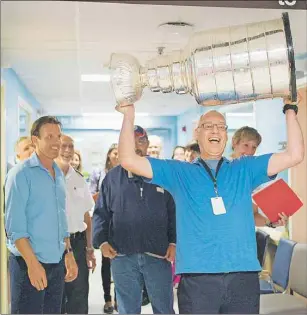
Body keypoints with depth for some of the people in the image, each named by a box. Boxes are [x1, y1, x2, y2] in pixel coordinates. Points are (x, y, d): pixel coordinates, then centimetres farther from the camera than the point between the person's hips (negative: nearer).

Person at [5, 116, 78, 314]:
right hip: (29, 263, -7)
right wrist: (32, 262, -20)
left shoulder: (59, 174, 10)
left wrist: (68, 253, 12)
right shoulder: (21, 173, -11)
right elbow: (14, 224, -16)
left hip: (57, 262, 7)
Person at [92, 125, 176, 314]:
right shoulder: (113, 177, 7)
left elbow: (174, 212, 5)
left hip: (158, 255, -1)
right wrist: (101, 241, -4)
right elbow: (101, 212, 8)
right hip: (122, 256, 1)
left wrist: (174, 242, -3)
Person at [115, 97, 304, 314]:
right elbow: (129, 160, 3)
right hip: (197, 279, -1)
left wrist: (290, 111, 5)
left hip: (243, 276, 2)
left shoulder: (245, 169, 13)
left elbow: (294, 155, 7)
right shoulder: (179, 173, 10)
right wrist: (129, 116, 0)